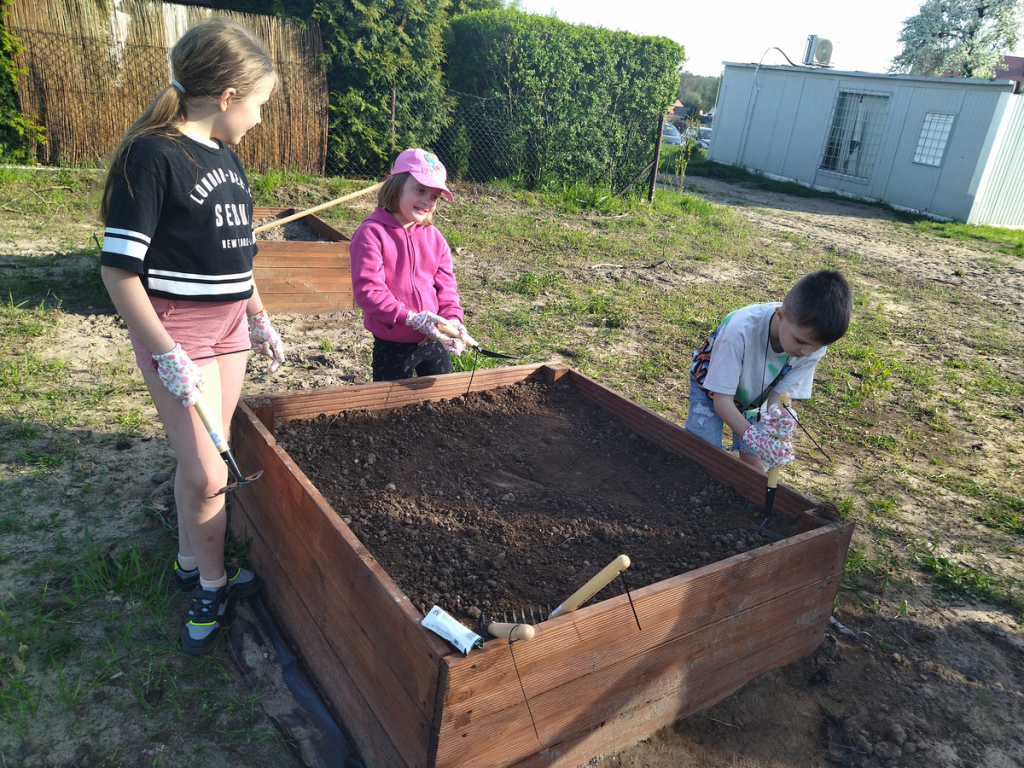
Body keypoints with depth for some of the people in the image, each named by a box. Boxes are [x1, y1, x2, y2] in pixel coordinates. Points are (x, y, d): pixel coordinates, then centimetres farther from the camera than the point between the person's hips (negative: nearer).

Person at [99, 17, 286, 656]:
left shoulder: (225, 155, 9)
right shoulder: (153, 155, -16)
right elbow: (118, 267, -18)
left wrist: (260, 320, 19)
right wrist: (167, 355, -19)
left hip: (229, 327, 8)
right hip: (177, 333, -7)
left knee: (202, 458, 16)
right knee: (208, 474, -4)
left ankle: (191, 562, 34)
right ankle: (213, 584, 19)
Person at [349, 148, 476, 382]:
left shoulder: (433, 236, 5)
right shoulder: (371, 233, -14)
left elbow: (445, 285, 6)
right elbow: (368, 290, -22)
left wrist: (452, 319, -13)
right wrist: (411, 319, -27)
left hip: (435, 340, 5)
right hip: (393, 347, -5)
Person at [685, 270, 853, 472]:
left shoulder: (813, 344, -29)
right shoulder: (740, 331, -42)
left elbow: (780, 393, -22)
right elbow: (722, 400, -35)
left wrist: (777, 415, -46)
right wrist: (752, 435, -51)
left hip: (755, 397, 4)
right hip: (712, 387, -3)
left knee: (754, 464, 0)